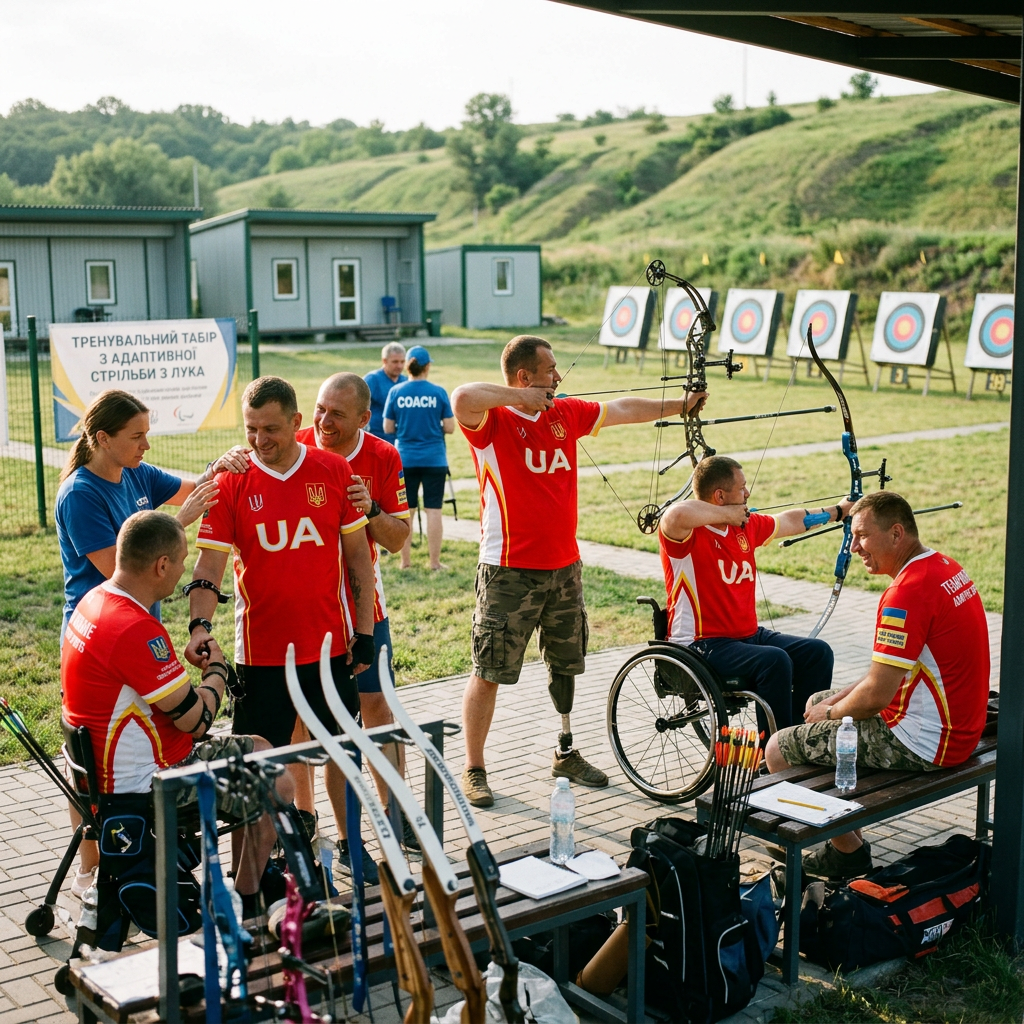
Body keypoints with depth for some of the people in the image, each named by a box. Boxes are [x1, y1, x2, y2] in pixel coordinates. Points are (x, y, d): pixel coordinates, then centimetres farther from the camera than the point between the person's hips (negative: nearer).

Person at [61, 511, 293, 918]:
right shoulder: (135, 629, -30)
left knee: (259, 749, 20)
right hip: (144, 783, -10)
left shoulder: (94, 601, 2)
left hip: (119, 762, 10)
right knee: (275, 786, -2)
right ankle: (247, 902, 16)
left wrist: (189, 664, 0)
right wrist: (216, 669, -5)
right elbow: (195, 719, -23)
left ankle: (250, 877, 31)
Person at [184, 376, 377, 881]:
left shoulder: (334, 471, -2)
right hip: (261, 649, -1)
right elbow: (209, 563, -9)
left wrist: (364, 631, 2)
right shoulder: (230, 482, -6)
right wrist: (200, 625, -25)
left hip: (331, 644, 2)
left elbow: (357, 555, 4)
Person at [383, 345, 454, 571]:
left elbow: (388, 428, 2)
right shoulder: (438, 393, -6)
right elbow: (449, 428, -3)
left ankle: (405, 561, 13)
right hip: (434, 459, -1)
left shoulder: (396, 392, -3)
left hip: (405, 459, 1)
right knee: (433, 510, 2)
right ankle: (435, 562, 5)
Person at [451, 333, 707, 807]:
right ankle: (474, 769, 13)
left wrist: (679, 405, 22)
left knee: (564, 665, 19)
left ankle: (565, 754, 36)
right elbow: (462, 398, -34)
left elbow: (620, 409, 19)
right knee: (488, 673, 1)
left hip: (564, 565, 7)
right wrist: (519, 397, -23)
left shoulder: (566, 413, 8)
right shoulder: (492, 420, -12)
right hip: (509, 571, -7)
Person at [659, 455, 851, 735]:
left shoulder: (747, 526, 10)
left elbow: (792, 521, 28)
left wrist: (840, 510, 39)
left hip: (749, 635, 9)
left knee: (817, 653, -1)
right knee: (774, 661, -28)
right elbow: (677, 514, -40)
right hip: (703, 646, -9)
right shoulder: (686, 533, -14)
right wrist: (725, 514, -23)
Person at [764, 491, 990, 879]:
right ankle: (845, 839, 30)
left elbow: (876, 695, -24)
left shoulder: (907, 593, -26)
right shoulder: (945, 567, 7)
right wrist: (839, 699, 9)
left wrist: (831, 712, -4)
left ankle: (848, 849, 13)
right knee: (817, 700, 26)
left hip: (923, 743, -10)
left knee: (779, 749, -3)